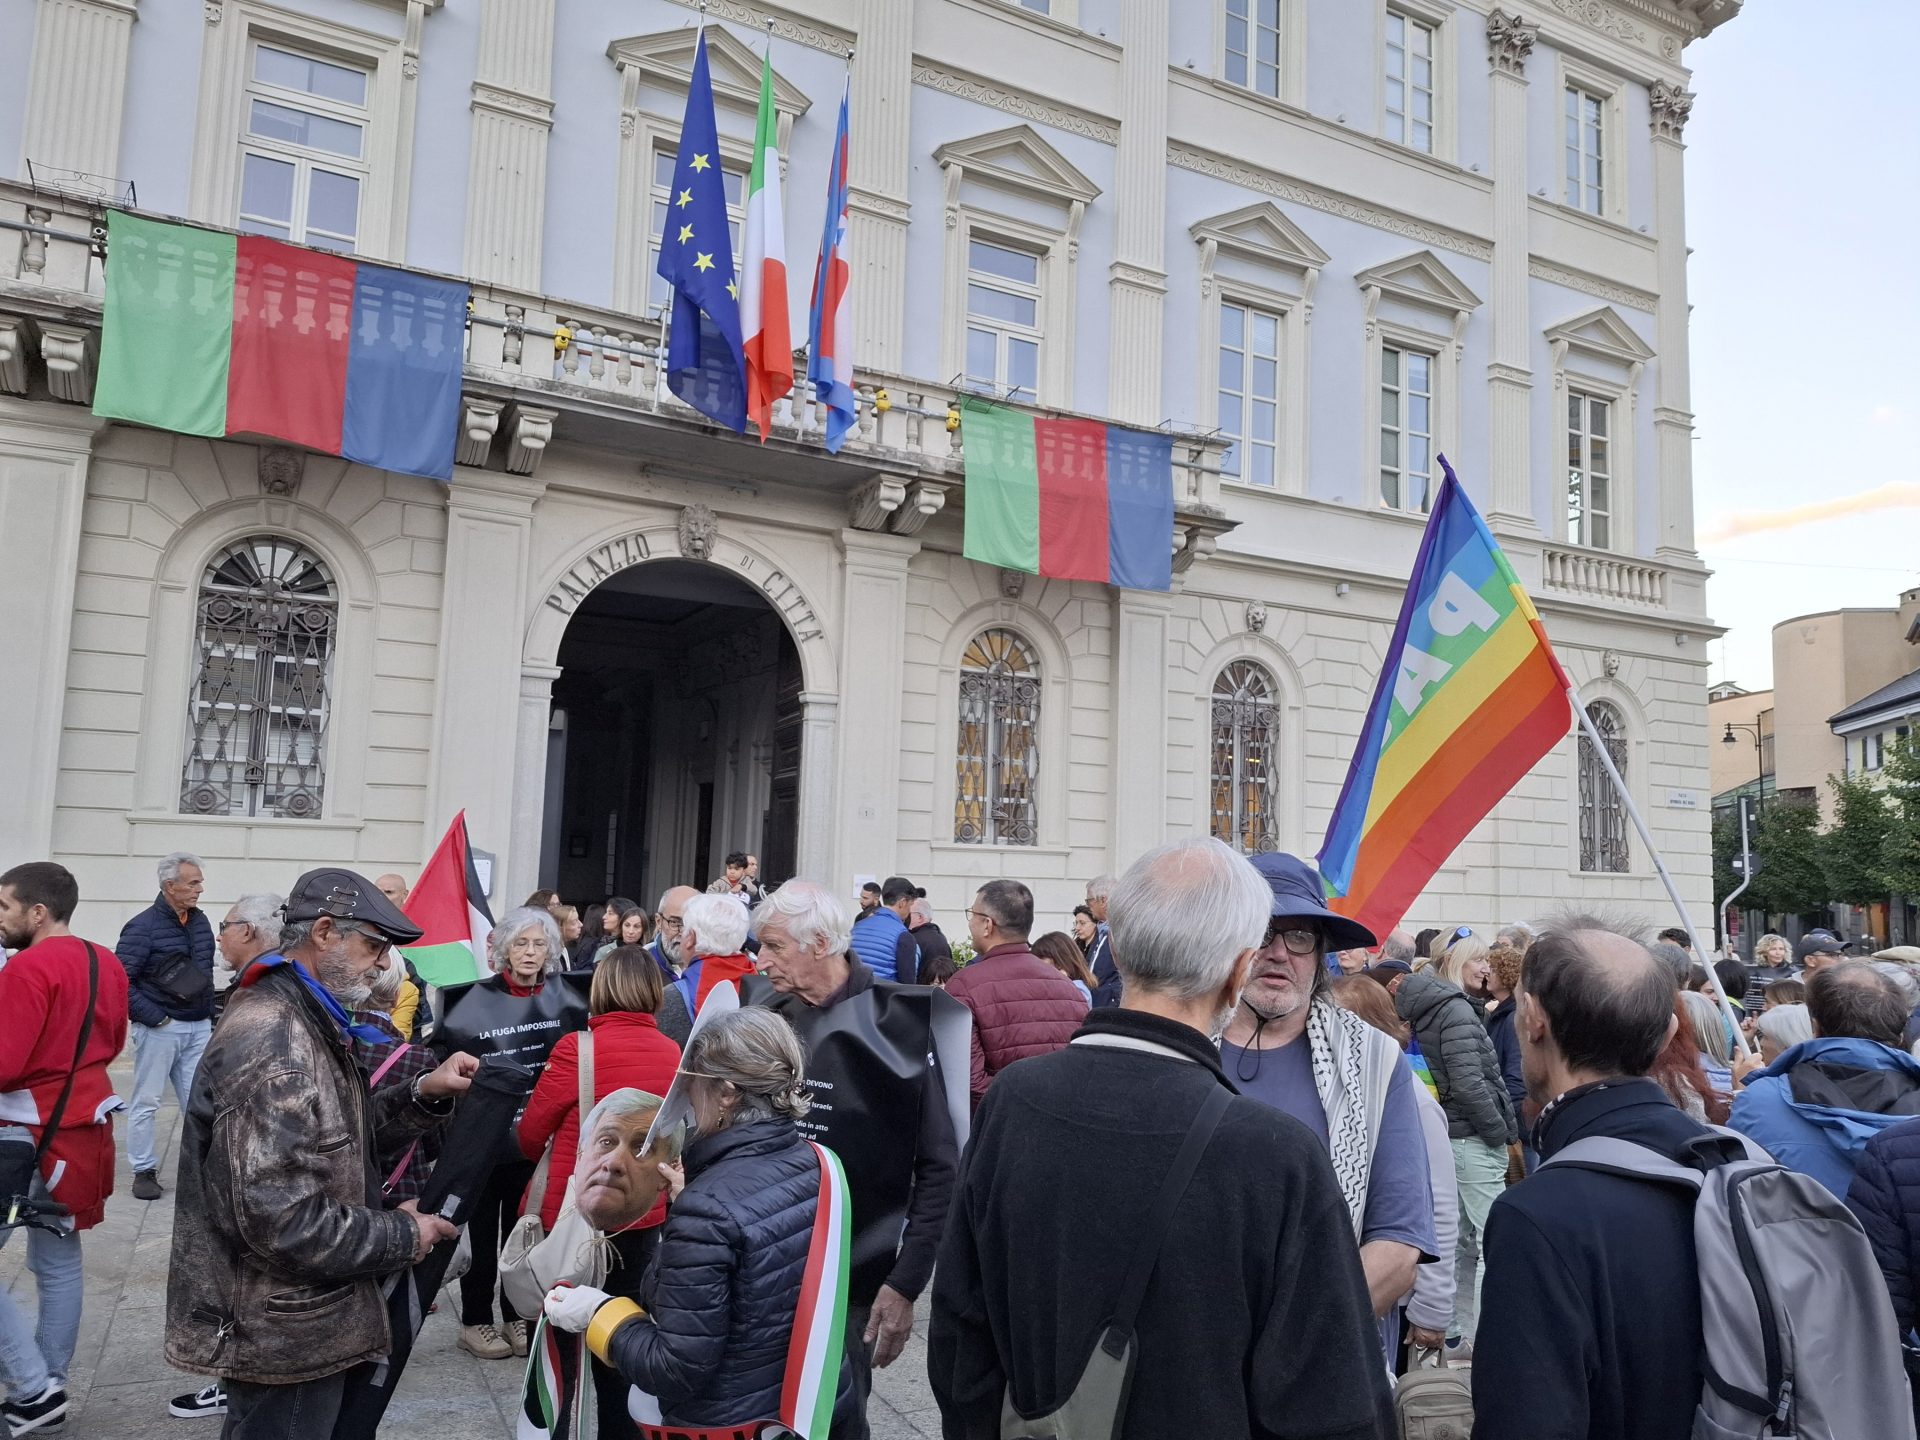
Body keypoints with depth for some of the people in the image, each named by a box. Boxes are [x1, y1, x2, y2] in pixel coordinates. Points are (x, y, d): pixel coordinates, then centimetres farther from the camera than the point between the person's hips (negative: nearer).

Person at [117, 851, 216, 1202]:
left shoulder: (200, 920, 9)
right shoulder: (143, 927, -12)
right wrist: (153, 1017, -15)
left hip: (198, 1028, 6)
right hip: (160, 1028, -6)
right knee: (146, 1103, 5)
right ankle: (144, 1170, 15)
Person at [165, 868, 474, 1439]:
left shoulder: (303, 1022, 9)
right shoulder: (273, 1045, -27)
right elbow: (284, 1221, -30)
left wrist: (423, 1093, 0)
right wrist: (403, 1235, -17)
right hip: (282, 1336, -10)